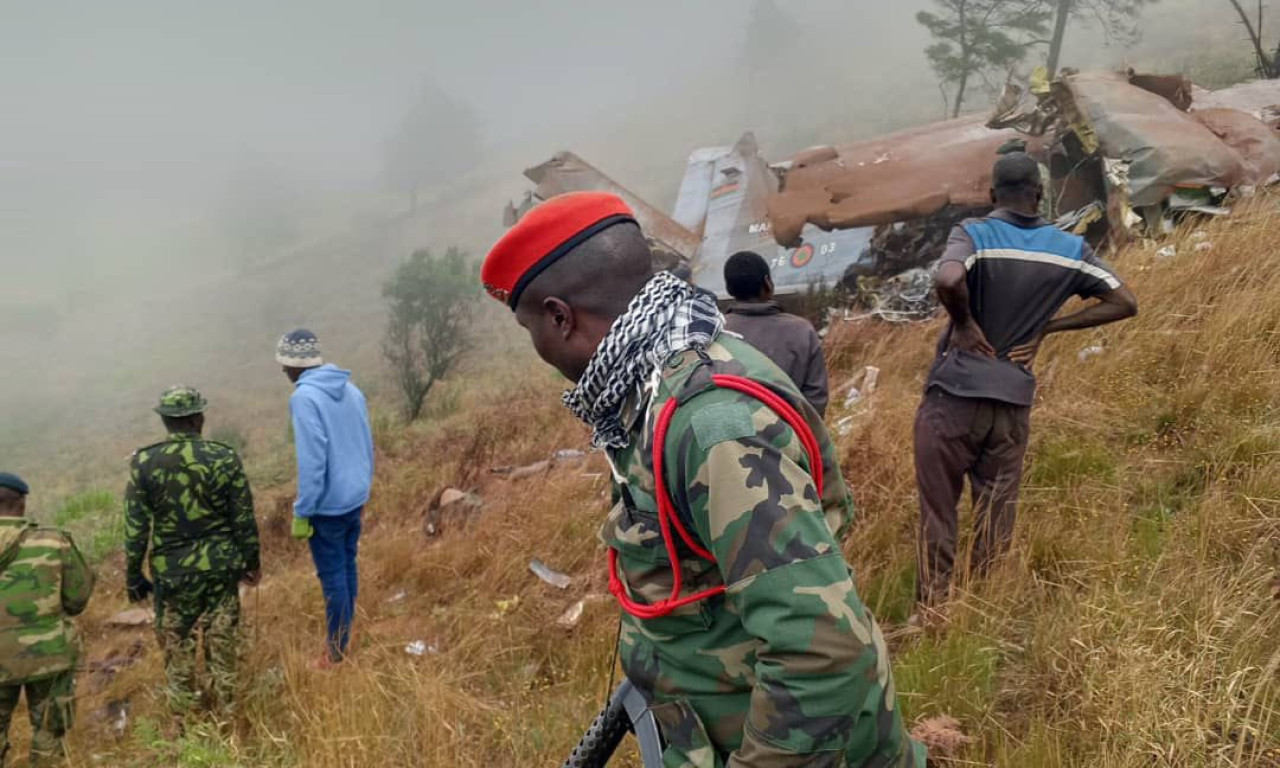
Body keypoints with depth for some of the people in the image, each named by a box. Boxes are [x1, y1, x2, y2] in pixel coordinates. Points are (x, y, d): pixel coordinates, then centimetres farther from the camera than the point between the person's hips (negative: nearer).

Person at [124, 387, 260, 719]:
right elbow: (244, 520, -5)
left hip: (171, 571, 0)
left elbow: (135, 528, -5)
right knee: (221, 642, 12)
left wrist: (133, 576, 6)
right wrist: (252, 561, 10)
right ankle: (224, 713, 22)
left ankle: (183, 720, 25)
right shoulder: (224, 458, -11)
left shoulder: (144, 463, -9)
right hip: (221, 567, 0)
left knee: (176, 645, 15)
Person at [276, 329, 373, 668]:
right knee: (347, 567, 18)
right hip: (355, 498, 8)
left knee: (332, 575, 3)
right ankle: (343, 636, 32)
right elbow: (367, 445, 12)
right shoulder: (351, 389, 5)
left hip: (327, 504, -7)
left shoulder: (304, 397, -18)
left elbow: (311, 459, -22)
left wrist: (302, 512, -15)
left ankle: (336, 652, 13)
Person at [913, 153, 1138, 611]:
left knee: (938, 507, 7)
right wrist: (1046, 328, 5)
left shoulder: (973, 235, -9)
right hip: (1014, 398, 4)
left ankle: (933, 608, 11)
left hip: (956, 391, -3)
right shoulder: (1070, 250, 4)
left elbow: (947, 281, -30)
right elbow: (1124, 303, 7)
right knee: (997, 513, 13)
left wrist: (964, 324, -12)